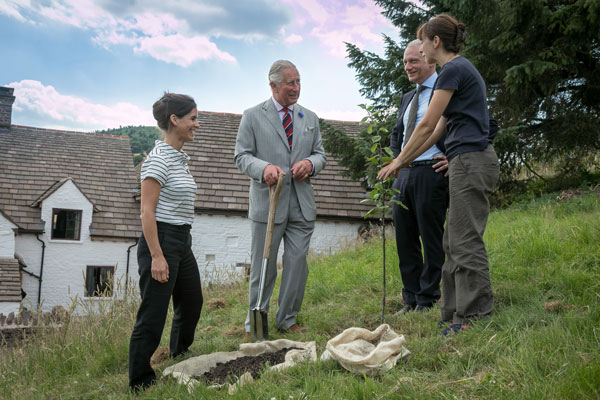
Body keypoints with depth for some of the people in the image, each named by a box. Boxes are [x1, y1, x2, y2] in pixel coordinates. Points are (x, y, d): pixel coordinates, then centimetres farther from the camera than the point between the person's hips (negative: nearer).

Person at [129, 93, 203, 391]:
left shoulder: (179, 158, 13)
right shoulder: (158, 159, -15)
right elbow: (147, 210, -18)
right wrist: (157, 256, -22)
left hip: (182, 242, 10)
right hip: (161, 240, -10)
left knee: (192, 304, 22)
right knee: (153, 315, -2)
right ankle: (140, 384, 11)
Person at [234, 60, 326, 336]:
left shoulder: (310, 118, 14)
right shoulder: (252, 116, 2)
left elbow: (320, 154, 16)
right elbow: (242, 156, -2)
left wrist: (310, 163, -8)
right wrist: (263, 167, -22)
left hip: (302, 204, 4)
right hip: (267, 202, -4)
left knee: (297, 263, 6)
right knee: (263, 266, 3)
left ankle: (287, 319, 21)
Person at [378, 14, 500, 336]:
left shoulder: (453, 70, -10)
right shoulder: (461, 69, 21)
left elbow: (427, 125, -10)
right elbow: (440, 128, 23)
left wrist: (398, 161, 0)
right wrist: (405, 161, 24)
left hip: (471, 161, -10)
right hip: (470, 162, 10)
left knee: (465, 241, -6)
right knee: (455, 241, 12)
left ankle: (475, 316, 0)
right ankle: (455, 313, 17)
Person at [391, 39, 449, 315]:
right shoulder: (407, 98, 21)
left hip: (431, 173, -8)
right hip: (403, 175, 8)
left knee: (431, 239, 0)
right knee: (405, 240, 9)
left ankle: (426, 302, 9)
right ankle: (410, 301, 17)